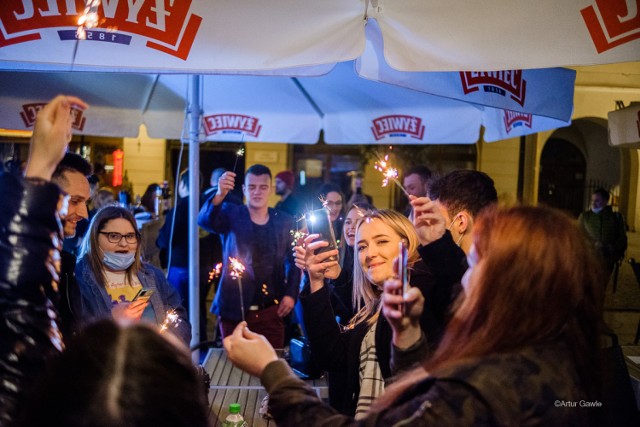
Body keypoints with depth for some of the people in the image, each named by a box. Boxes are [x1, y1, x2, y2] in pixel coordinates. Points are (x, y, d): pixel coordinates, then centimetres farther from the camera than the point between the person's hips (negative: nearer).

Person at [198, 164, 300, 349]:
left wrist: (291, 294, -2)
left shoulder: (284, 222, 5)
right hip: (234, 309, -1)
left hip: (272, 311, 1)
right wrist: (220, 195, -38)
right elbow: (204, 220, -20)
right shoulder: (231, 214, 0)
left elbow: (293, 262, 11)